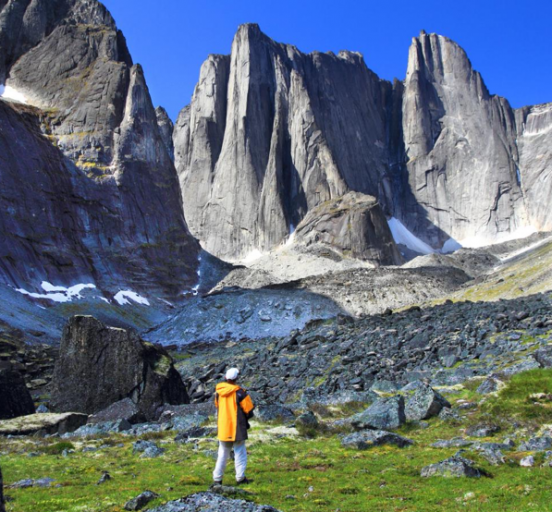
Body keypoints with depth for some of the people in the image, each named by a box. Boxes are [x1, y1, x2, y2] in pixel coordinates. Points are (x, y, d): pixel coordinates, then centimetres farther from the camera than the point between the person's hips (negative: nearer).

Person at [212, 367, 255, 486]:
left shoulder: (218, 392, 0)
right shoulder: (239, 392, -15)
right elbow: (249, 409, -9)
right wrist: (246, 418, 11)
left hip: (223, 428, 4)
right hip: (237, 428, -4)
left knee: (222, 454, 14)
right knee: (240, 452, 8)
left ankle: (217, 479, 15)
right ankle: (240, 478, 9)